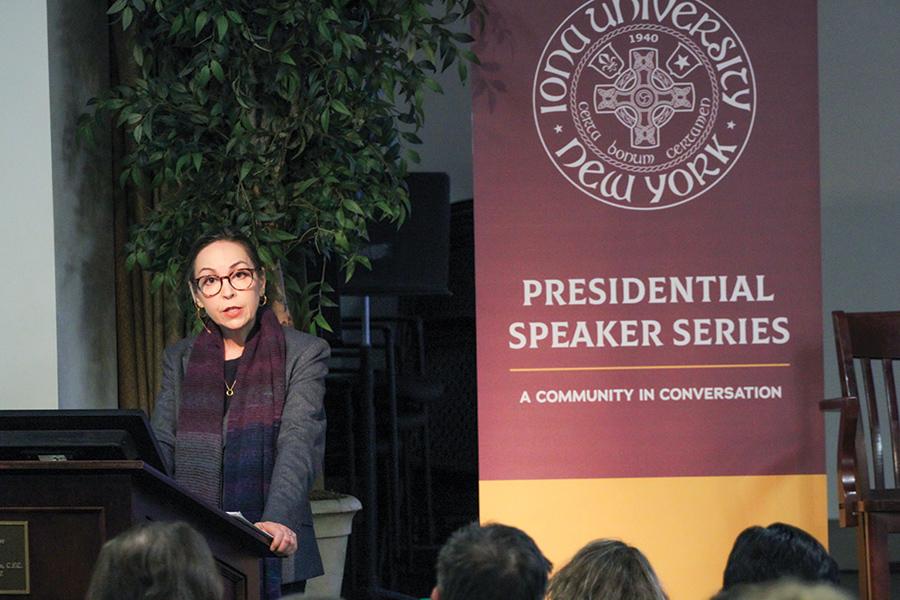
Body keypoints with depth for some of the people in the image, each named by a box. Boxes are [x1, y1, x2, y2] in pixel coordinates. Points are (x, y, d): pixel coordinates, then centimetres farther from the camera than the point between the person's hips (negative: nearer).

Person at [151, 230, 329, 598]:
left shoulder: (304, 355, 1)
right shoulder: (179, 360, 13)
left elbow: (298, 446, -13)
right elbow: (160, 449, 3)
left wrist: (278, 521, -30)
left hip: (269, 555, -2)